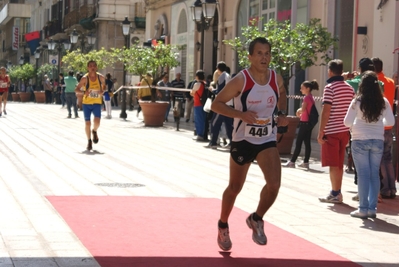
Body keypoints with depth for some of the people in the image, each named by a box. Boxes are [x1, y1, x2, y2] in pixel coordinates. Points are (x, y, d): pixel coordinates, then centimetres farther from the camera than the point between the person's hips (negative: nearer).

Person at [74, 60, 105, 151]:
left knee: (97, 121, -19)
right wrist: (84, 92, -26)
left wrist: (102, 91, -6)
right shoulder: (85, 78, -10)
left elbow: (104, 85, 17)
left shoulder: (100, 77, -2)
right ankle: (89, 141, 23)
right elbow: (76, 89, -7)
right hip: (86, 103, -1)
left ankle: (94, 131, 16)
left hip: (97, 103, 1)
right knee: (87, 123, 1)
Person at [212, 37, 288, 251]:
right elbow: (216, 104, -13)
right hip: (243, 140, -3)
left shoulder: (276, 79, -4)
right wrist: (241, 114, -26)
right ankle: (223, 226, 36)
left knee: (274, 184, -17)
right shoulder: (241, 80, -17)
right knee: (234, 187, 12)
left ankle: (256, 220, 10)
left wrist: (282, 113, 2)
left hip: (267, 141, 3)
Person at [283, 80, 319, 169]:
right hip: (309, 122, 9)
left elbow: (303, 110, -23)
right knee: (307, 143, 8)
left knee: (298, 143, -6)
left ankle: (292, 162, -4)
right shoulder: (311, 97, 14)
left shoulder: (307, 97, -14)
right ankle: (306, 162, 8)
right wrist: (300, 112, 6)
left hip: (305, 122, -9)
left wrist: (298, 111, -3)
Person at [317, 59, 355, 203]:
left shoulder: (330, 87, -11)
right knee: (339, 164, 12)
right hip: (345, 131, 7)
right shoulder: (350, 88, 10)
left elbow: (326, 111, -16)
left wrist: (320, 132, -13)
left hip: (332, 131, -7)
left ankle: (335, 194, -1)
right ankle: (337, 192, 16)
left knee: (333, 164, -3)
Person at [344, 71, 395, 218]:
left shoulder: (357, 101, -10)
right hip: (378, 141, 2)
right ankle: (372, 208, 11)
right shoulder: (383, 102, -2)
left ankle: (363, 209, 3)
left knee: (363, 174, 2)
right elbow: (391, 122, 4)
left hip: (360, 141, -2)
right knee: (375, 174, 9)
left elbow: (347, 122, -8)